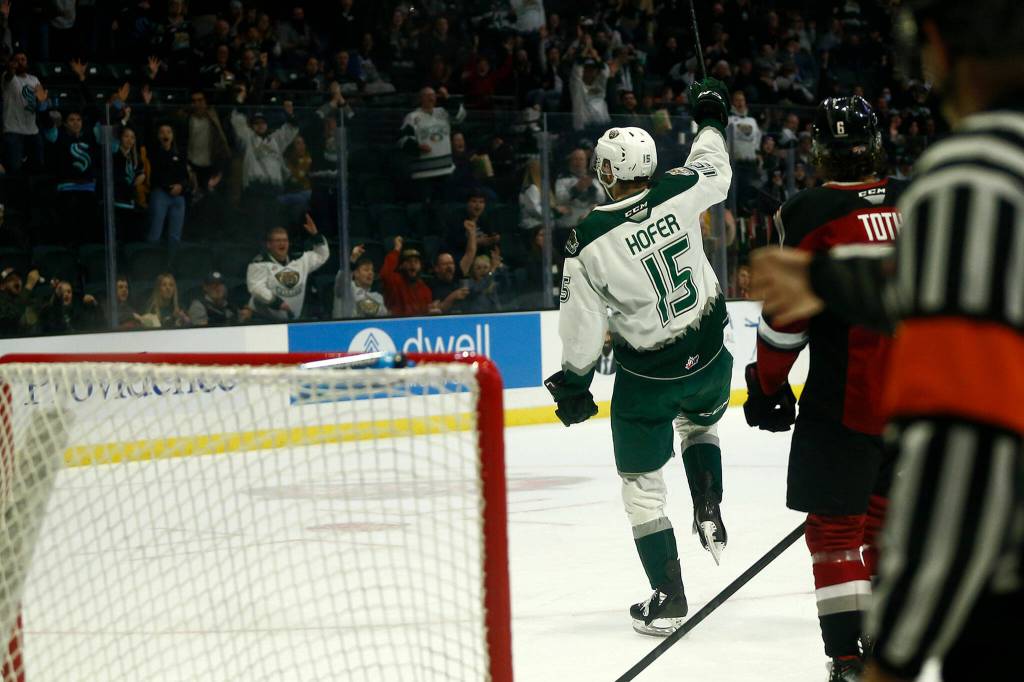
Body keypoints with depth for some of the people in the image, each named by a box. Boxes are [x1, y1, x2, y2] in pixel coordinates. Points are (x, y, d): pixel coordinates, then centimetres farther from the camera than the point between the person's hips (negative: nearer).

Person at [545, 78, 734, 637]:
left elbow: (583, 323, -11)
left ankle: (668, 596, 10)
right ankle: (709, 514, 17)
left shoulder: (589, 240, -19)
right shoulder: (679, 193, -12)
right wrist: (710, 118, 30)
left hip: (647, 379, -4)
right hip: (709, 357, 4)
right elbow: (714, 170, 12)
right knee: (701, 423, 36)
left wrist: (572, 380, 6)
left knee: (641, 481, 11)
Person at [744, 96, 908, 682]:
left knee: (835, 524, 2)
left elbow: (786, 317, -9)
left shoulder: (809, 215, -11)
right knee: (884, 516, 21)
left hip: (846, 403, -5)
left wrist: (767, 385, 3)